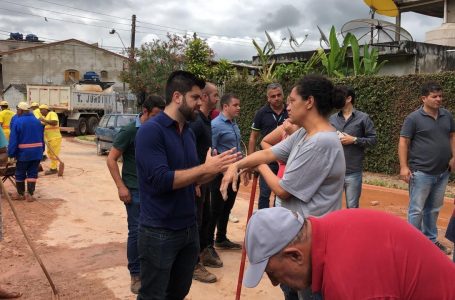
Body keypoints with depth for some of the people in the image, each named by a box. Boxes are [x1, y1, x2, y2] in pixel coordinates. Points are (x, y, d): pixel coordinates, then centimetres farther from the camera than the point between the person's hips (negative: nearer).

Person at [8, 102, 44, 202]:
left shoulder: (17, 121, -10)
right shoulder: (37, 121, 6)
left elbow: (13, 140, -13)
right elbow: (42, 138, 9)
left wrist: (11, 154, -10)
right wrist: (41, 150, 14)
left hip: (23, 153, -4)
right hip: (37, 152, 4)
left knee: (20, 174, 12)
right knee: (32, 173, 7)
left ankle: (20, 194, 22)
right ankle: (30, 194, 3)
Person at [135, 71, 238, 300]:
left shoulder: (189, 133, 9)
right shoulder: (150, 131, -16)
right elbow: (161, 180, -25)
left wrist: (219, 168, -3)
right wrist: (206, 168, -21)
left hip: (189, 228, 8)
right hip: (159, 233, -7)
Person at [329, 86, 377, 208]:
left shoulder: (363, 118, -2)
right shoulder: (332, 118, 8)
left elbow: (373, 139, -3)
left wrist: (354, 140, -13)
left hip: (353, 172, -3)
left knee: (352, 207, 9)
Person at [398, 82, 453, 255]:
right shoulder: (414, 118, -9)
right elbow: (403, 142, -10)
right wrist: (404, 166, -17)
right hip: (421, 172, -6)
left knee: (434, 209, 16)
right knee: (416, 210, 1)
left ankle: (431, 240, 30)